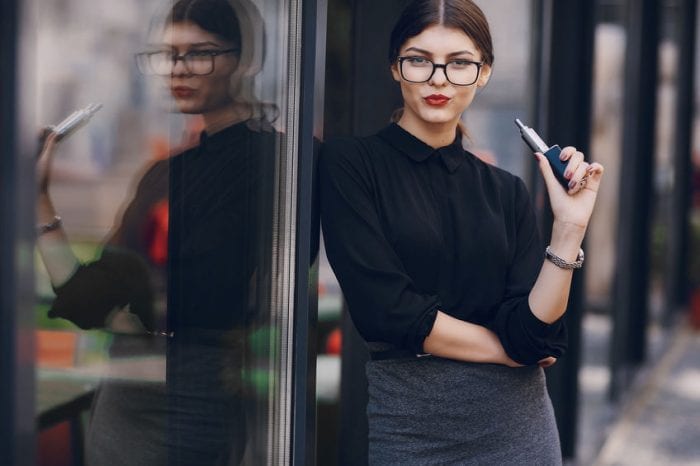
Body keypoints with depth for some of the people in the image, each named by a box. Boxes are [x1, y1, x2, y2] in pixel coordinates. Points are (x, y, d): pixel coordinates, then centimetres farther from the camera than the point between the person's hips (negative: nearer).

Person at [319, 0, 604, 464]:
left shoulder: (507, 191, 6)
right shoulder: (349, 162, -6)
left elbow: (533, 333, -4)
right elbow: (386, 309, -15)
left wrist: (569, 229, -14)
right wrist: (507, 350, -6)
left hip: (514, 424, 4)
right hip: (406, 424, -3)